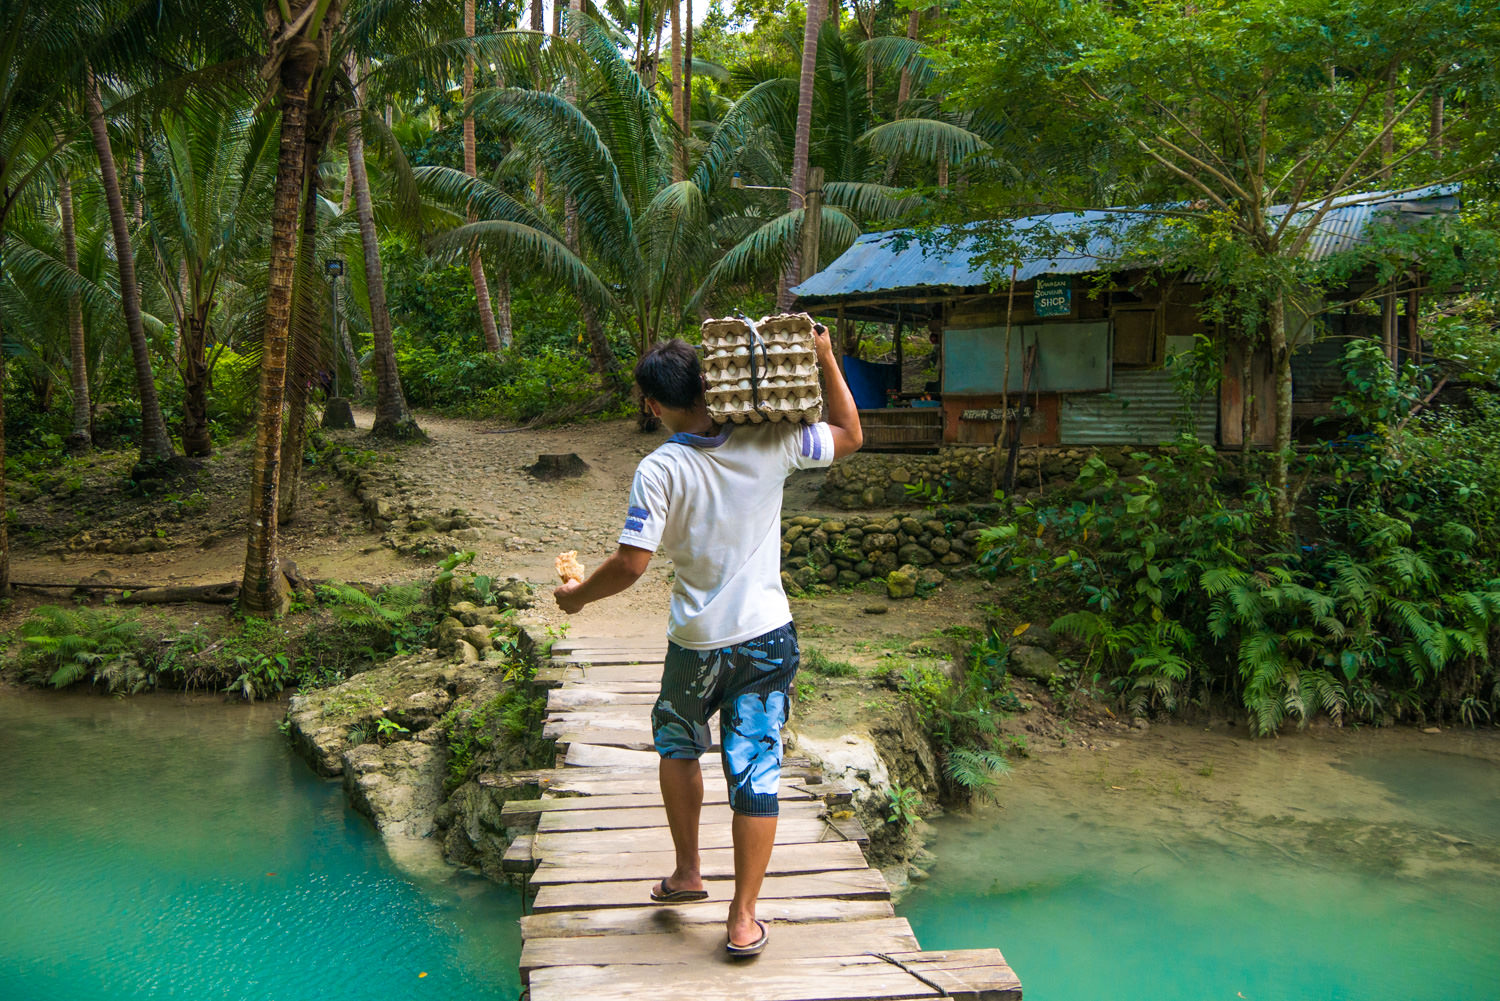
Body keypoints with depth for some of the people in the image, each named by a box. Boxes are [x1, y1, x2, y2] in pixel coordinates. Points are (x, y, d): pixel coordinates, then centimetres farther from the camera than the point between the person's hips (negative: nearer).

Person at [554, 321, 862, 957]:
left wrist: (577, 596, 2)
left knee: (676, 742, 26)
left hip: (698, 646, -1)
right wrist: (826, 358, 10)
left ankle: (687, 873, 33)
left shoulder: (659, 470, -15)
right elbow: (849, 435, 6)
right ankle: (743, 920, 14)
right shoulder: (768, 444, -8)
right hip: (769, 640, 2)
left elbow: (630, 564, -16)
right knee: (755, 770, 7)